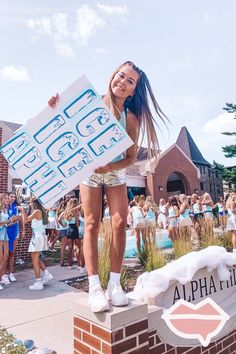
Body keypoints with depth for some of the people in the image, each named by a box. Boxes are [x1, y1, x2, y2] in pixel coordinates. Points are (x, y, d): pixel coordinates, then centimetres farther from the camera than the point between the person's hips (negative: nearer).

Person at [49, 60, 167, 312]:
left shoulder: (130, 119, -11)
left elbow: (131, 157, -8)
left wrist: (109, 167, -25)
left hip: (115, 173, 1)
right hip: (88, 171, -1)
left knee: (120, 222, -11)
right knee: (92, 224, -8)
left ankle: (114, 283, -2)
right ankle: (94, 286, -6)